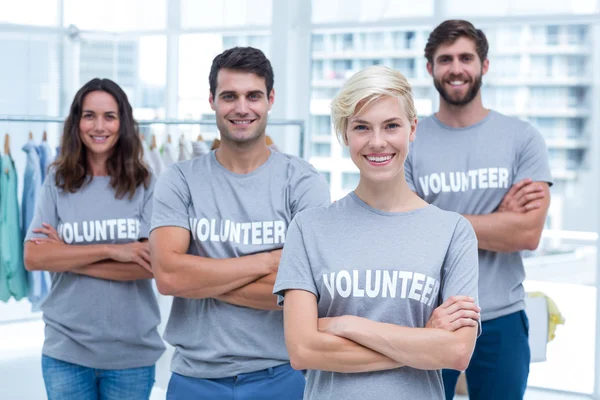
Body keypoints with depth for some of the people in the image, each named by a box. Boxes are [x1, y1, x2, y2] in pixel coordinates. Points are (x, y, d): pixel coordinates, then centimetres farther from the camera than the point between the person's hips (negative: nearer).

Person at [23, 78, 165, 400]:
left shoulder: (146, 185, -2)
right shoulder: (57, 183, 1)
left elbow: (151, 264, -12)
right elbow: (33, 258, -9)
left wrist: (68, 257, -11)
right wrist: (110, 250, -17)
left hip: (132, 352, 0)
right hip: (66, 351, 0)